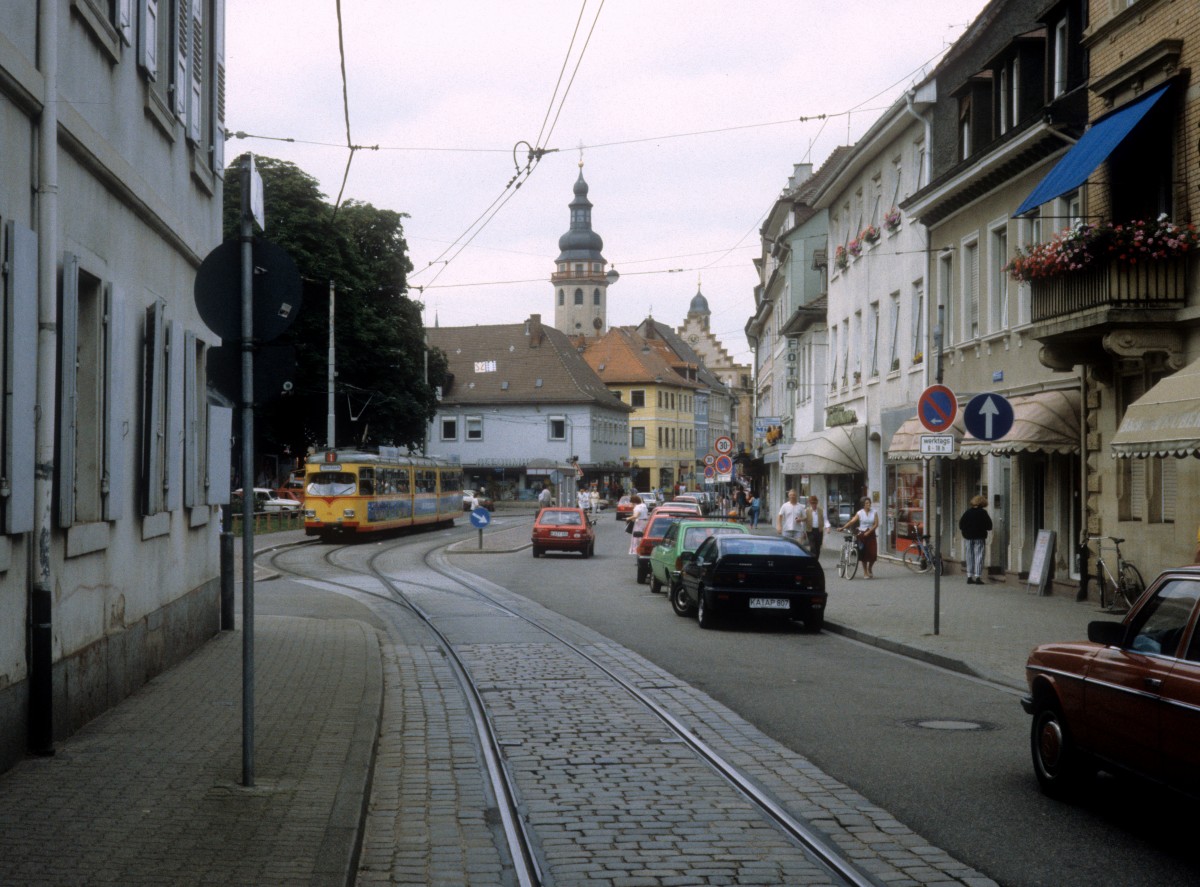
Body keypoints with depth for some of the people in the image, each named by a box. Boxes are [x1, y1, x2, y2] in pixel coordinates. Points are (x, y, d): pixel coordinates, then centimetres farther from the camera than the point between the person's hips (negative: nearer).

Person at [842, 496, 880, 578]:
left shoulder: (874, 512, 0)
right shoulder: (860, 513, -2)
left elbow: (876, 524, -4)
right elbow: (852, 521, -9)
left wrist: (869, 532, -15)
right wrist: (843, 528, -18)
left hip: (871, 534, 1)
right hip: (862, 534, -1)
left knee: (873, 553, -4)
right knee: (863, 553, 1)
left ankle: (870, 569, 24)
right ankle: (865, 572, 13)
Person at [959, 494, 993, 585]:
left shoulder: (967, 512, 3)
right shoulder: (983, 513, -8)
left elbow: (961, 525, 4)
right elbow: (989, 525, -6)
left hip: (968, 537, 4)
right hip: (979, 537, -4)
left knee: (970, 557, 10)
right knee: (979, 556, -1)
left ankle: (969, 577, 11)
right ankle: (978, 577, -6)